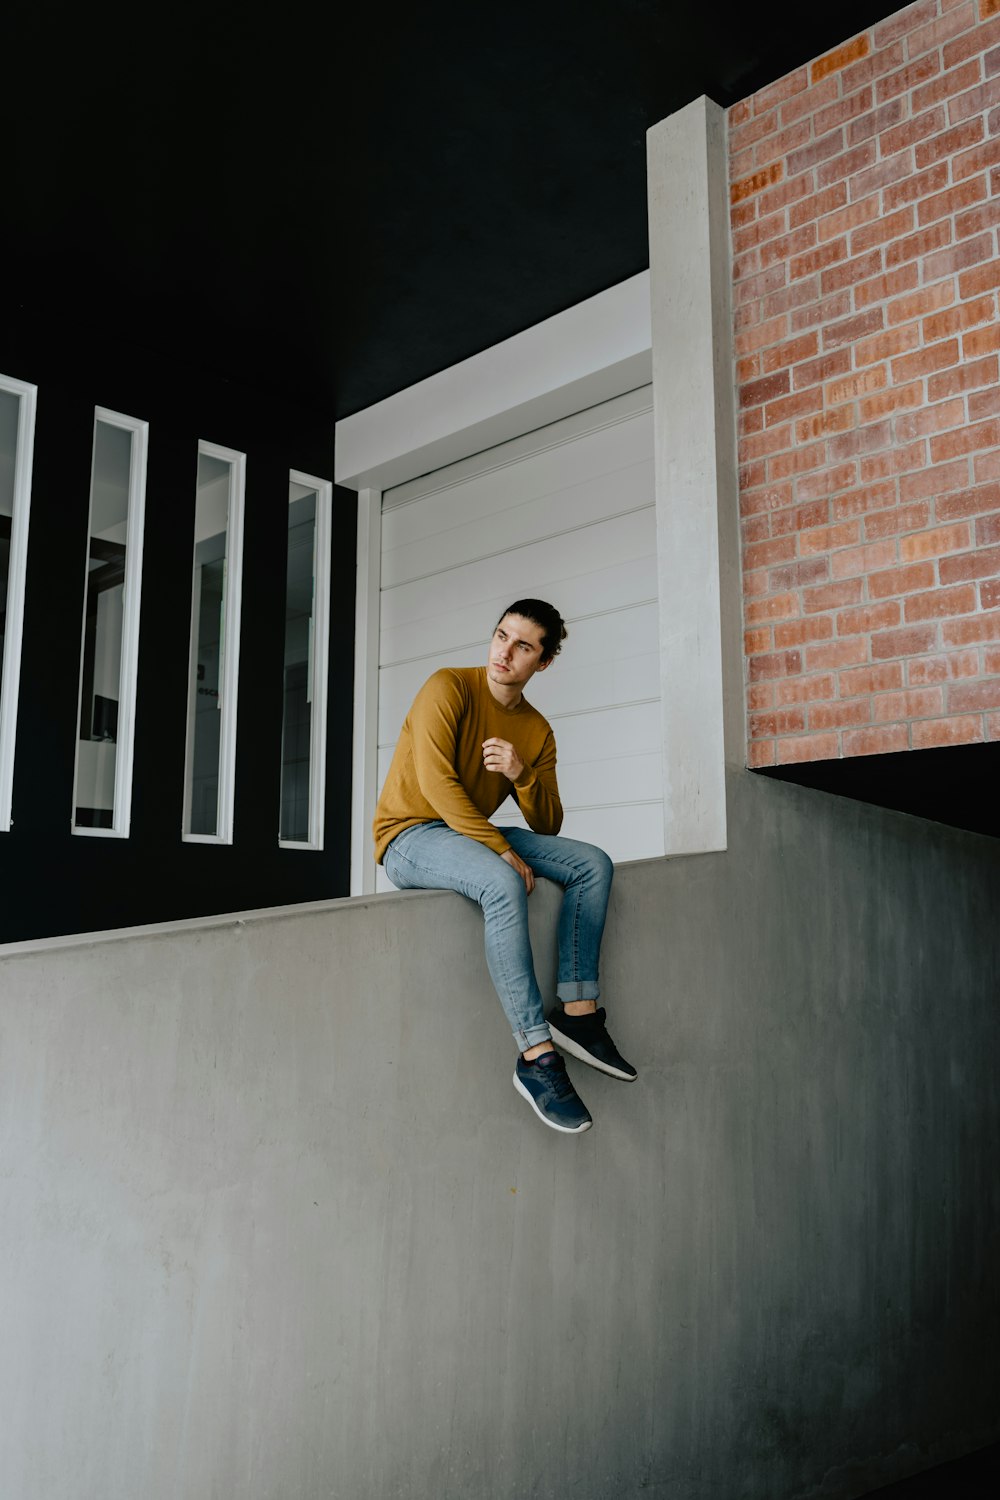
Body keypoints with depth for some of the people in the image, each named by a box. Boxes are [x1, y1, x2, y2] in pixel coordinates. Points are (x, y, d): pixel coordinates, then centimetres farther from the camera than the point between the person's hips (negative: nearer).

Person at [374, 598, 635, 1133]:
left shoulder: (537, 730, 9)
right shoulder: (449, 687, -9)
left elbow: (548, 826, 5)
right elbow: (434, 779, -21)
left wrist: (522, 775, -16)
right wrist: (502, 850, -25)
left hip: (473, 833, 7)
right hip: (410, 835, -7)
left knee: (593, 863, -8)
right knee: (504, 884, -36)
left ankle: (577, 1010, -15)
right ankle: (536, 1056, -35)